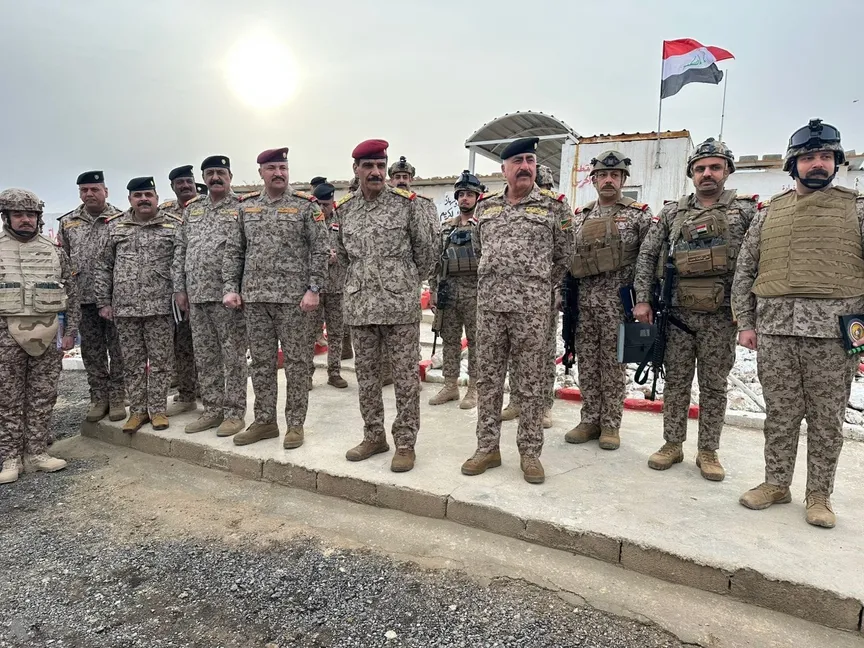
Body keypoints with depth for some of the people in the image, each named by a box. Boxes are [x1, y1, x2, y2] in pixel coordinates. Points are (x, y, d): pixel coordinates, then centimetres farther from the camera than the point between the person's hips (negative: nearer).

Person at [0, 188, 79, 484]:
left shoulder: (55, 251, 7)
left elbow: (71, 293, 8)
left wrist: (70, 331, 1)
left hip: (47, 334, 1)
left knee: (43, 396, 5)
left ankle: (36, 453, 14)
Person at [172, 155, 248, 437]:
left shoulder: (242, 208, -1)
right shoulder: (191, 209, 16)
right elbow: (179, 250, 16)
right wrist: (179, 288, 9)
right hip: (196, 295, 6)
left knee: (233, 356, 0)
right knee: (205, 356, 10)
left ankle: (234, 413, 9)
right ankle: (213, 410, 21)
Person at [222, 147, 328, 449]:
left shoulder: (306, 205, -1)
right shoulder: (246, 206, 11)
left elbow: (320, 250, -5)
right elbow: (233, 251, 12)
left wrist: (313, 289, -12)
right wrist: (230, 287, 3)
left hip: (294, 297, -4)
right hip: (254, 297, 4)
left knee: (296, 362, 3)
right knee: (260, 362, 10)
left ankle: (295, 423, 14)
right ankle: (264, 421, 23)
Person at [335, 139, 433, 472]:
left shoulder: (407, 203, -4)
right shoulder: (343, 208, 7)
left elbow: (424, 251, 5)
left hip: (400, 305, -4)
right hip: (359, 305, 4)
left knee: (405, 376, 2)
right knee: (365, 374, 12)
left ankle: (405, 443, 14)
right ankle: (374, 436, 27)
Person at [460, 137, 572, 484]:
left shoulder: (554, 205, 2)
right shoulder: (485, 206, 12)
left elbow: (563, 255, 9)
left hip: (532, 307, -3)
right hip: (488, 303, 3)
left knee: (531, 382, 3)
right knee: (487, 378, 8)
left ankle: (530, 452, 15)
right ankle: (487, 447, 20)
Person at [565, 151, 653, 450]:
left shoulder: (639, 214, -1)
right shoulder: (580, 216, 12)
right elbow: (568, 258, 15)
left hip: (617, 300, -4)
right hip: (583, 299, 4)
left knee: (613, 363, 3)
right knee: (586, 362, 8)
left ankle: (611, 424, 14)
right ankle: (590, 420, 19)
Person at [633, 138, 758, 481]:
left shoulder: (746, 210, 3)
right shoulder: (672, 212, 7)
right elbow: (647, 255, 7)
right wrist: (642, 298, -1)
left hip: (721, 315, -1)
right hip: (678, 313, 2)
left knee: (714, 386, 7)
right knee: (676, 382, 8)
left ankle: (708, 451, 19)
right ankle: (673, 444, 21)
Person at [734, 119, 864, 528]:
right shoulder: (768, 213, 11)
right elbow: (744, 272, 11)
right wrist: (745, 323, 4)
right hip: (775, 329, 1)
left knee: (827, 419, 7)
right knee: (780, 414, 9)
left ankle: (819, 494, 20)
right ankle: (776, 483, 22)